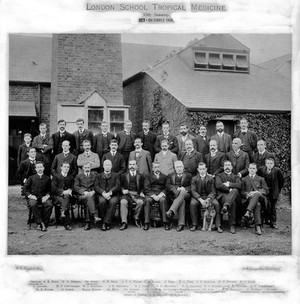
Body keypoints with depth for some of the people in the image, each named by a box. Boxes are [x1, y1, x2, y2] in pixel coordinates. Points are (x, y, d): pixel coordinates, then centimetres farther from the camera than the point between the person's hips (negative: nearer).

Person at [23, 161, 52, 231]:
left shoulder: (47, 178, 16)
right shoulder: (31, 178, 16)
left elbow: (50, 189, 11)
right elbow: (25, 189, 11)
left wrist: (47, 195, -9)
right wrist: (30, 195, -6)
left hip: (44, 197, 0)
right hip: (33, 197, 0)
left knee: (49, 205, -32)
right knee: (33, 204, -36)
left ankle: (45, 224, -27)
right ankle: (40, 223, -34)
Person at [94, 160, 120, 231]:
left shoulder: (116, 175, 21)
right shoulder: (98, 176, 23)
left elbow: (117, 186, 5)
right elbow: (96, 187, 7)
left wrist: (110, 193, -15)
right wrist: (103, 193, -14)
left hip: (113, 194, 0)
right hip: (101, 195, 1)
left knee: (113, 202, -34)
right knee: (102, 201, -34)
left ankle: (106, 222, -31)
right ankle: (102, 221, -21)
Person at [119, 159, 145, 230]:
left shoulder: (140, 176, 20)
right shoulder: (124, 175, 19)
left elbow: (142, 187, 15)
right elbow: (121, 186, 14)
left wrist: (141, 193, -3)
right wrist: (123, 190, -5)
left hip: (137, 195, 0)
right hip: (127, 194, 0)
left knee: (141, 202, -33)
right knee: (123, 202, -33)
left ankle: (136, 218, -13)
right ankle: (124, 222, -34)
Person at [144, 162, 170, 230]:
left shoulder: (164, 176, 20)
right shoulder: (148, 176, 17)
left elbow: (166, 188, 8)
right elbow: (146, 188, 5)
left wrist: (161, 194, -12)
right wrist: (153, 195, -12)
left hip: (161, 194, 0)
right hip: (151, 194, 0)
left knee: (163, 200, -33)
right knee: (148, 200, -33)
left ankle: (165, 222, -36)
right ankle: (147, 222, -34)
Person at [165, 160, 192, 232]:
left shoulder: (188, 175, 25)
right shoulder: (170, 176, 26)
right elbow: (168, 186, 8)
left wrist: (184, 189, -10)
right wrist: (176, 188, -11)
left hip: (185, 194, 0)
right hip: (174, 195, 0)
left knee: (182, 192, -38)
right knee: (182, 200, -35)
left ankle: (171, 211, -52)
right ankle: (181, 224, -44)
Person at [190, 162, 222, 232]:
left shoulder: (211, 178, 8)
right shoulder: (194, 179, 8)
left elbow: (213, 191, 1)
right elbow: (193, 191, -4)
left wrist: (208, 199, -19)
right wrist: (200, 200, -20)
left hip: (209, 196, 0)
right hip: (198, 197, 0)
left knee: (217, 204, -28)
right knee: (192, 204, -31)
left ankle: (218, 226, -21)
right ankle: (194, 225, -19)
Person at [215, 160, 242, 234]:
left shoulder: (236, 177, 28)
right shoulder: (219, 176, 23)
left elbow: (239, 185, 3)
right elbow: (218, 185, -2)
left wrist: (229, 184, -4)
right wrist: (229, 190, -10)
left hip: (234, 196, 1)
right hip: (223, 195, -1)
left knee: (235, 190, -39)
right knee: (233, 203, -39)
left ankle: (226, 206, -59)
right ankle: (232, 226, -44)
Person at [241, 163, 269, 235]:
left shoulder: (261, 179, 29)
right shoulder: (244, 179, 28)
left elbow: (266, 191, 11)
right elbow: (242, 192, 13)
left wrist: (256, 192, -9)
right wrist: (247, 194, -12)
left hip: (260, 198, 0)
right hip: (248, 199, 0)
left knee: (257, 194, -39)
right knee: (257, 205, -37)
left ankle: (248, 212, -54)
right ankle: (258, 226, -47)